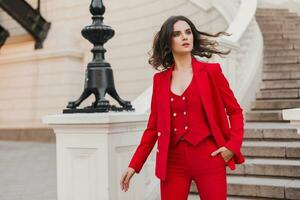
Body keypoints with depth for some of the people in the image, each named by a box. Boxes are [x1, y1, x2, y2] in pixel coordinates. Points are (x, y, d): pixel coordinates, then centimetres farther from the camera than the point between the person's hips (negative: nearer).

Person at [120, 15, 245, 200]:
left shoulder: (211, 71, 0)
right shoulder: (160, 79, 7)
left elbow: (235, 111, 6)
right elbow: (153, 126, 9)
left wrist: (233, 145, -9)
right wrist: (134, 165, 5)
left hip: (209, 158, -2)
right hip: (173, 161, 2)